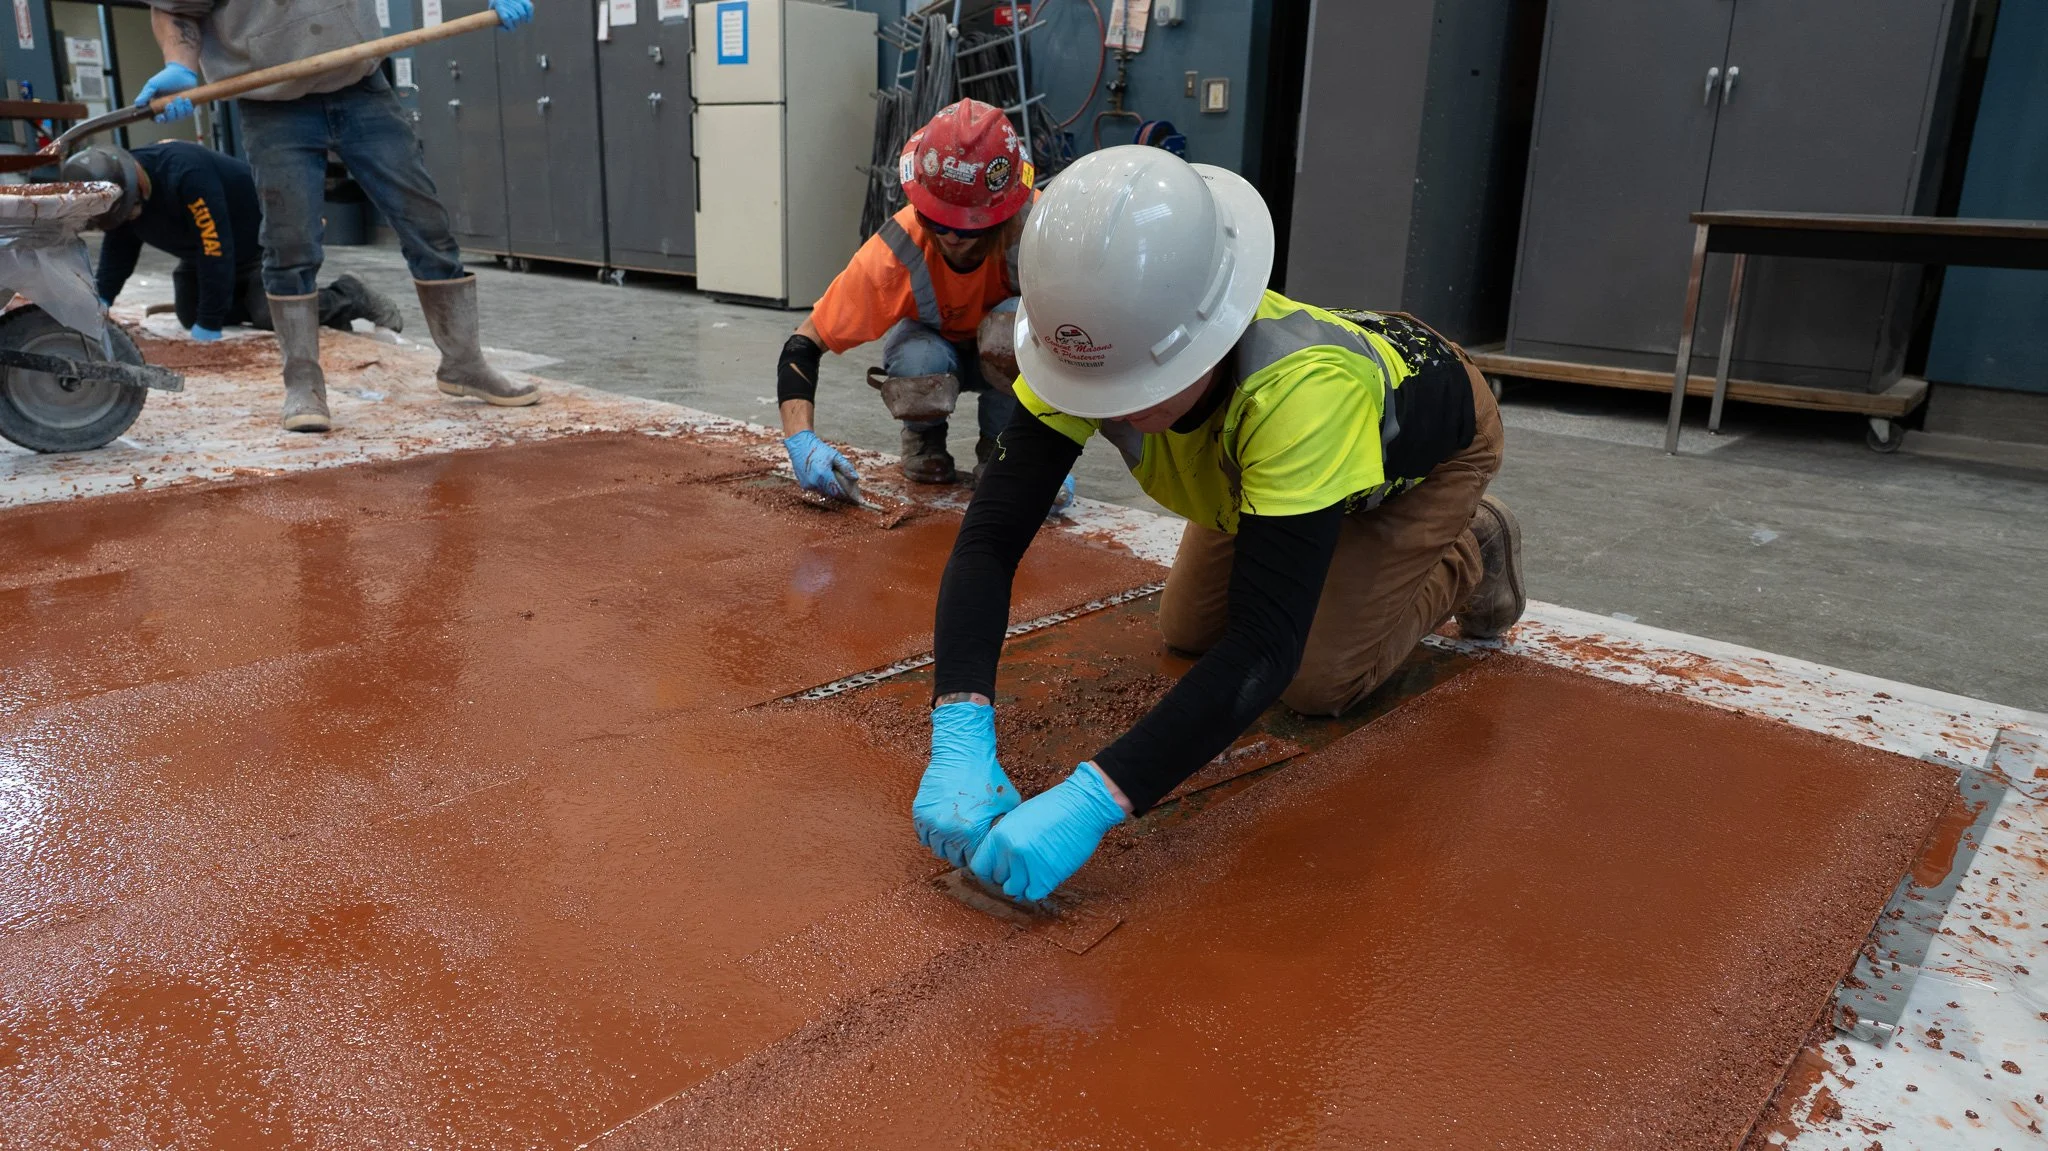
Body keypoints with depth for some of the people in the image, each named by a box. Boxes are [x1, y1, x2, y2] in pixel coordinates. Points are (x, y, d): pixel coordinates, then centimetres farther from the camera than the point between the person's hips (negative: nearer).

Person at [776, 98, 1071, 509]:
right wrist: (802, 441, -43)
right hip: (931, 344, 0)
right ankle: (924, 438, -1)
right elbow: (803, 346, -27)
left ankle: (1000, 444, -7)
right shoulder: (894, 252, -32)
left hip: (1011, 355, 0)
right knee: (919, 361, -37)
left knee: (1014, 323, -36)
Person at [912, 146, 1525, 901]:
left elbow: (1264, 648, -50)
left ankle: (1468, 556, 14)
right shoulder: (1096, 347, -35)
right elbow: (990, 537, -36)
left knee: (1315, 678, -14)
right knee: (1188, 631, 5)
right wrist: (960, 738, -51)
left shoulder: (1303, 389, -49)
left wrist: (1092, 800, -59)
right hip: (1257, 442, 5)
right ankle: (1340, 550, 31)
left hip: (1431, 428, -4)